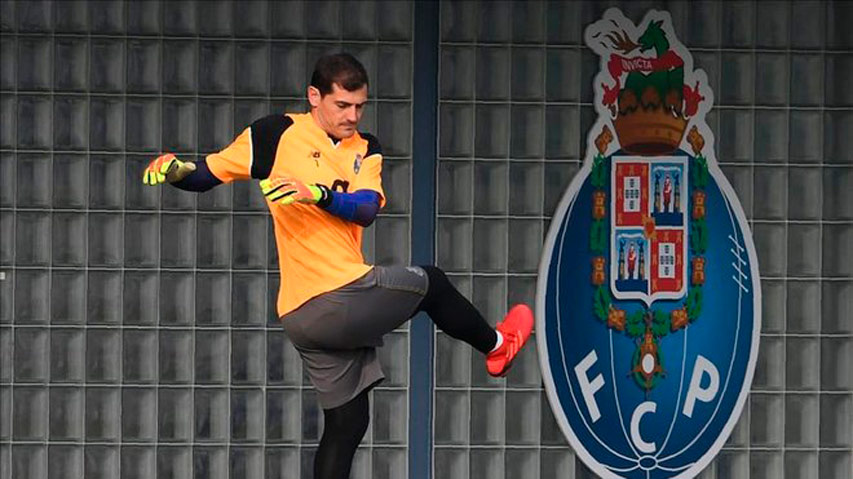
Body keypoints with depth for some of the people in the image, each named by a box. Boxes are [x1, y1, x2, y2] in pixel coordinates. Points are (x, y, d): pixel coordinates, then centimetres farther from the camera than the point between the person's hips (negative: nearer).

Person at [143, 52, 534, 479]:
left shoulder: (365, 149, 12)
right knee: (431, 282, 11)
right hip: (340, 301, -6)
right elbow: (207, 174, -1)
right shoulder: (278, 133, -5)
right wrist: (176, 168, -22)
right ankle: (496, 345, 37)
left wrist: (319, 193, -26)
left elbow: (367, 208, -7)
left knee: (347, 421, 10)